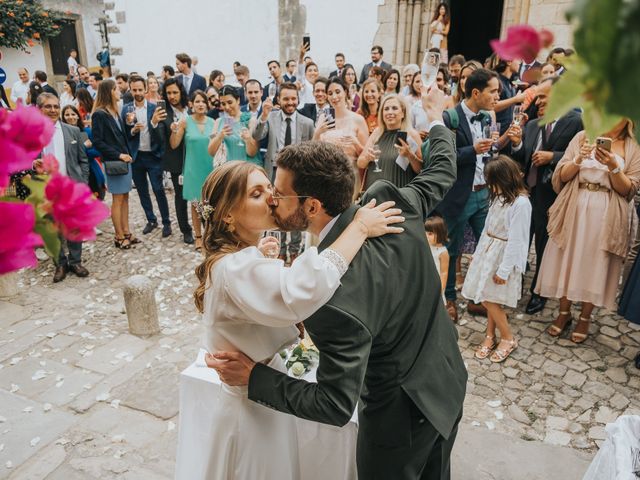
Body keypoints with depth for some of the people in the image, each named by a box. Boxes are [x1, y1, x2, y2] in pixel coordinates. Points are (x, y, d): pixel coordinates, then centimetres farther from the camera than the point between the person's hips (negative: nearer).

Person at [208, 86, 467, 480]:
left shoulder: (332, 302, -38)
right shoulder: (391, 202, -19)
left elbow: (336, 406, -27)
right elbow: (443, 174, 3)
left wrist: (253, 377, -18)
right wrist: (437, 121, 22)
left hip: (404, 413, -6)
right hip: (449, 380, 7)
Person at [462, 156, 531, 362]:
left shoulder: (521, 202, -20)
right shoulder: (499, 196, 3)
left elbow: (516, 240, -20)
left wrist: (504, 269, -17)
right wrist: (478, 252, 15)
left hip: (503, 254, -7)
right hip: (487, 251, 7)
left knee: (489, 299, -2)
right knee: (489, 298, 12)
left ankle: (508, 338, 18)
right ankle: (490, 336, 27)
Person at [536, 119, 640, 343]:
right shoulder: (583, 137, 5)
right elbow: (561, 176, 1)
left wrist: (613, 167, -18)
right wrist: (579, 159, -17)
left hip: (606, 216, -1)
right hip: (574, 210, 1)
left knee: (595, 266, 6)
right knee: (567, 261, 7)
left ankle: (585, 318, 25)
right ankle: (564, 313, 26)